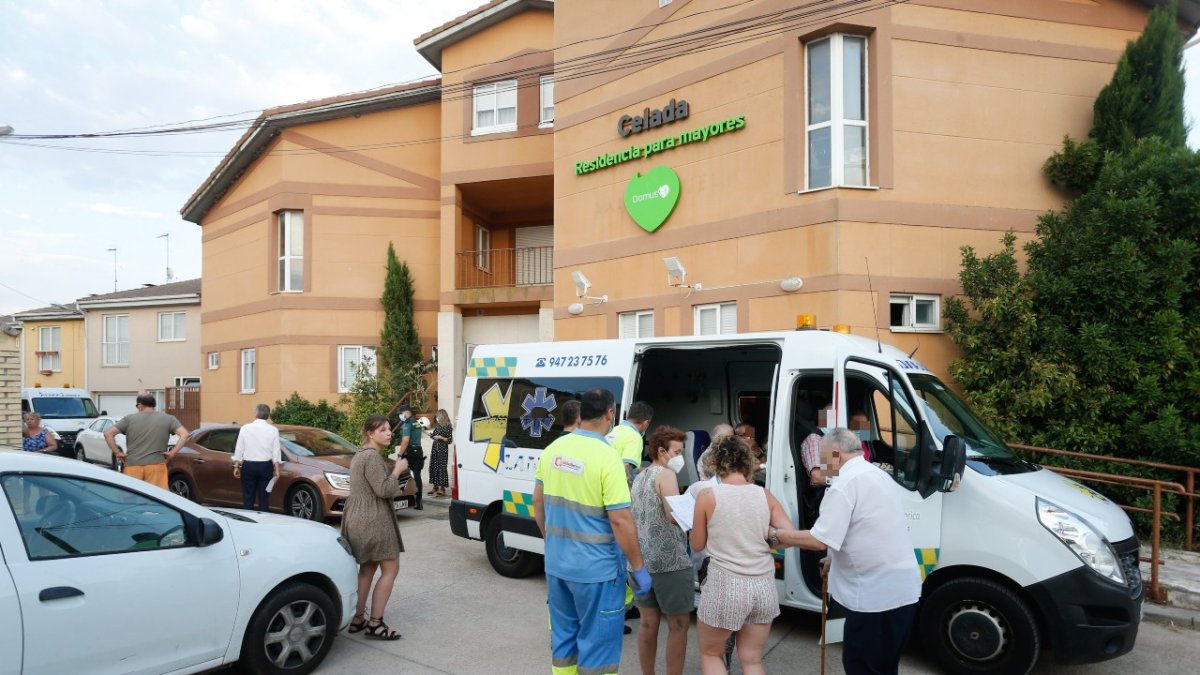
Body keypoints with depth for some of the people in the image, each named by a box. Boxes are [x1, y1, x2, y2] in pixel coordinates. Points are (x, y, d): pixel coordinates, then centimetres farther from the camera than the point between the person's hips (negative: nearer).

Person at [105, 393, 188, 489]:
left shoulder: (129, 419, 8)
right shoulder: (168, 419, 7)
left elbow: (108, 433, 3)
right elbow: (184, 434, -5)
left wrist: (117, 452, 7)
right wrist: (173, 452, -3)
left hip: (132, 465, 1)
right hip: (156, 465, -1)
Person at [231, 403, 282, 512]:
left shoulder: (245, 428, -2)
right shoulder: (273, 430, -3)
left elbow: (239, 449, 0)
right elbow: (276, 452, -4)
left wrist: (236, 466, 8)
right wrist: (276, 469, 1)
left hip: (248, 466, 0)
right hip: (265, 466, 0)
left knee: (248, 498, 8)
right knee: (263, 498, 6)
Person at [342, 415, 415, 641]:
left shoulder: (361, 454, 17)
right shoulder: (372, 457, -18)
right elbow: (383, 490, -22)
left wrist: (401, 488, 15)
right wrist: (397, 470, -9)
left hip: (358, 518, 11)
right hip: (373, 520, -11)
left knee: (367, 569, 17)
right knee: (390, 570, -4)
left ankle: (357, 619, 22)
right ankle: (375, 623, -3)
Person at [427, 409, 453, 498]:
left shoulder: (448, 427, -7)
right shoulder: (437, 426, 11)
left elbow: (450, 440, -8)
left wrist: (441, 438, -18)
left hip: (443, 450, -7)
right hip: (435, 448, 7)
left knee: (441, 467, -7)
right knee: (433, 467, 7)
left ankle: (441, 488, -3)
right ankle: (435, 487, 17)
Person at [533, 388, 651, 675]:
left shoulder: (553, 449, 1)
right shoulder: (606, 457, -20)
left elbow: (538, 504, 11)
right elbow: (621, 520, -20)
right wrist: (638, 567, -10)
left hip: (556, 564, 6)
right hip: (596, 569, -6)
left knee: (563, 638, 20)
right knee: (597, 644, 7)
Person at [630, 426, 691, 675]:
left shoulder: (639, 478, 15)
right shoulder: (666, 475, -11)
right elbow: (674, 516, -23)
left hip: (642, 560, 8)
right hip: (670, 561, -8)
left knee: (648, 622, 15)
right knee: (678, 624, 3)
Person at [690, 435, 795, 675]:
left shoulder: (708, 496, -7)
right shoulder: (765, 496, 2)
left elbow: (697, 545, 2)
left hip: (725, 586, -4)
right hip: (764, 586, 4)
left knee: (710, 654, 18)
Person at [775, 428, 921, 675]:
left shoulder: (845, 484, -15)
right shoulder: (878, 475, 15)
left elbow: (820, 540, -20)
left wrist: (780, 535, -6)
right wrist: (837, 558, 23)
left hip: (875, 594, -9)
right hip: (902, 589, 9)